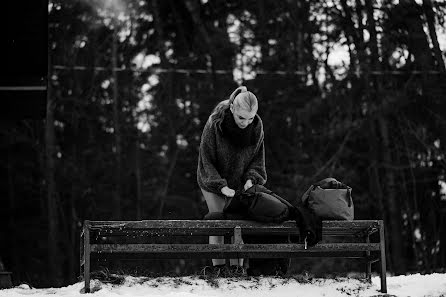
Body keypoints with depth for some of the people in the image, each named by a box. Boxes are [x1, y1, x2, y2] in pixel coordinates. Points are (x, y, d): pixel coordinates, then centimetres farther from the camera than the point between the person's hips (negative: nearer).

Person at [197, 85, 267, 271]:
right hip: (213, 180, -3)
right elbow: (206, 159, -20)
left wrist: (250, 178, -19)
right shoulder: (214, 125, -28)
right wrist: (221, 186, -28)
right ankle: (218, 269, -1)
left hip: (240, 181, 3)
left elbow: (258, 156, -3)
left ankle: (237, 268, 8)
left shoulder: (257, 126, -17)